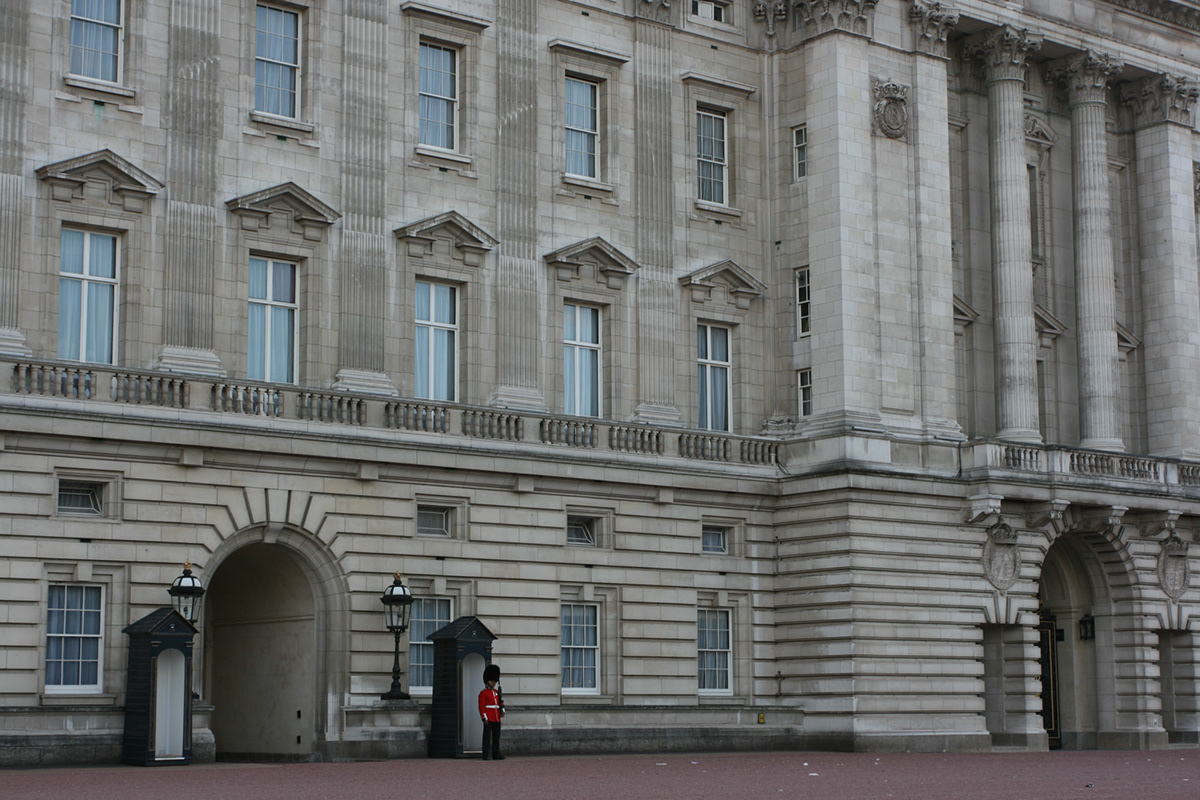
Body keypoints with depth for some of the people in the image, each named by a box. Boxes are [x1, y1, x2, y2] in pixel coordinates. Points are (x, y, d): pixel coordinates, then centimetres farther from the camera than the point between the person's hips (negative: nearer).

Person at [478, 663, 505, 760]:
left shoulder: (497, 692, 16)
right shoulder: (483, 693, -5)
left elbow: (500, 703, 18)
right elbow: (481, 707, -10)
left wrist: (502, 710, -3)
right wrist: (484, 718, -17)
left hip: (497, 719, 7)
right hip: (488, 719, -7)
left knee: (496, 737, 8)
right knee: (487, 737, -5)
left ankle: (496, 754, 14)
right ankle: (486, 755, -4)